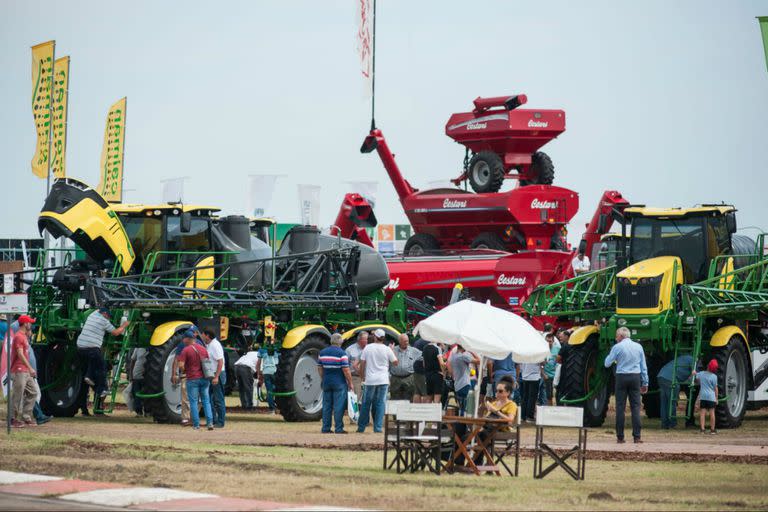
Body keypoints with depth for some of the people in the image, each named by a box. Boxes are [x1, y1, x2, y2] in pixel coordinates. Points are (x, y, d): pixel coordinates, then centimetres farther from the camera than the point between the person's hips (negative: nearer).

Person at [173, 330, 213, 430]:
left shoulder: (186, 350, -10)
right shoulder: (203, 349, 8)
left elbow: (181, 365, -16)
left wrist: (183, 371, 3)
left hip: (192, 379, -5)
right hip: (204, 378, 5)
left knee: (193, 402, 4)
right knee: (206, 401, 10)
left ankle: (196, 424, 4)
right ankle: (210, 422, 1)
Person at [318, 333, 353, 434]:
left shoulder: (322, 352, 5)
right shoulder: (342, 354, -12)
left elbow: (319, 368, 11)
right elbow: (346, 370, -14)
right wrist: (350, 383, -5)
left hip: (326, 383, 5)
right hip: (339, 383, -5)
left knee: (327, 405, 9)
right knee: (339, 406, -2)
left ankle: (325, 428, 10)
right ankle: (339, 428, -3)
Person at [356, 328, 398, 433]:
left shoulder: (368, 348, -2)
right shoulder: (387, 350, -3)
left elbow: (362, 364, 0)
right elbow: (395, 363, 5)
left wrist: (363, 377, 12)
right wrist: (392, 351, 18)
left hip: (369, 380, 0)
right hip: (383, 381, 0)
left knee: (366, 404, 9)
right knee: (380, 404, 3)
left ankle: (361, 427, 14)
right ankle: (378, 427, -2)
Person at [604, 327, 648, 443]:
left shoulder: (617, 347, -4)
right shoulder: (638, 346, 8)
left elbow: (607, 363, 1)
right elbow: (643, 367, 10)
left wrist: (611, 354, 19)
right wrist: (645, 382, 16)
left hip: (622, 377, -2)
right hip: (635, 377, 2)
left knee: (620, 407, 3)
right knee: (635, 407, 2)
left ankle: (620, 437, 2)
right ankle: (637, 436, -4)